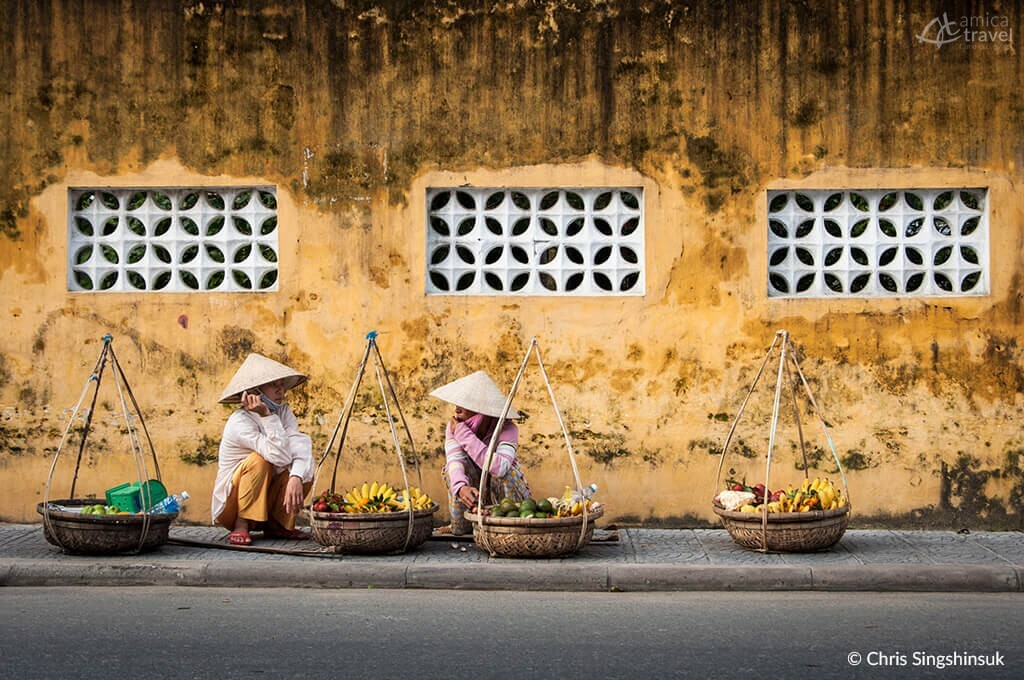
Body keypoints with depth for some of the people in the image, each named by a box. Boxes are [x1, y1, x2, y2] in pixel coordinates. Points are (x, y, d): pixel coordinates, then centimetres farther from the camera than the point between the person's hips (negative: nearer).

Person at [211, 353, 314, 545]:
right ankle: (241, 526, -19)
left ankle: (276, 525, -1)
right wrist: (266, 416, -36)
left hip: (266, 498, 6)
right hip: (230, 504, -6)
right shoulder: (240, 421, -23)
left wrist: (296, 478, -39)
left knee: (304, 470, -15)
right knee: (258, 460, -31)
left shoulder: (283, 412, -3)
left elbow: (301, 447, -21)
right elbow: (280, 456, -33)